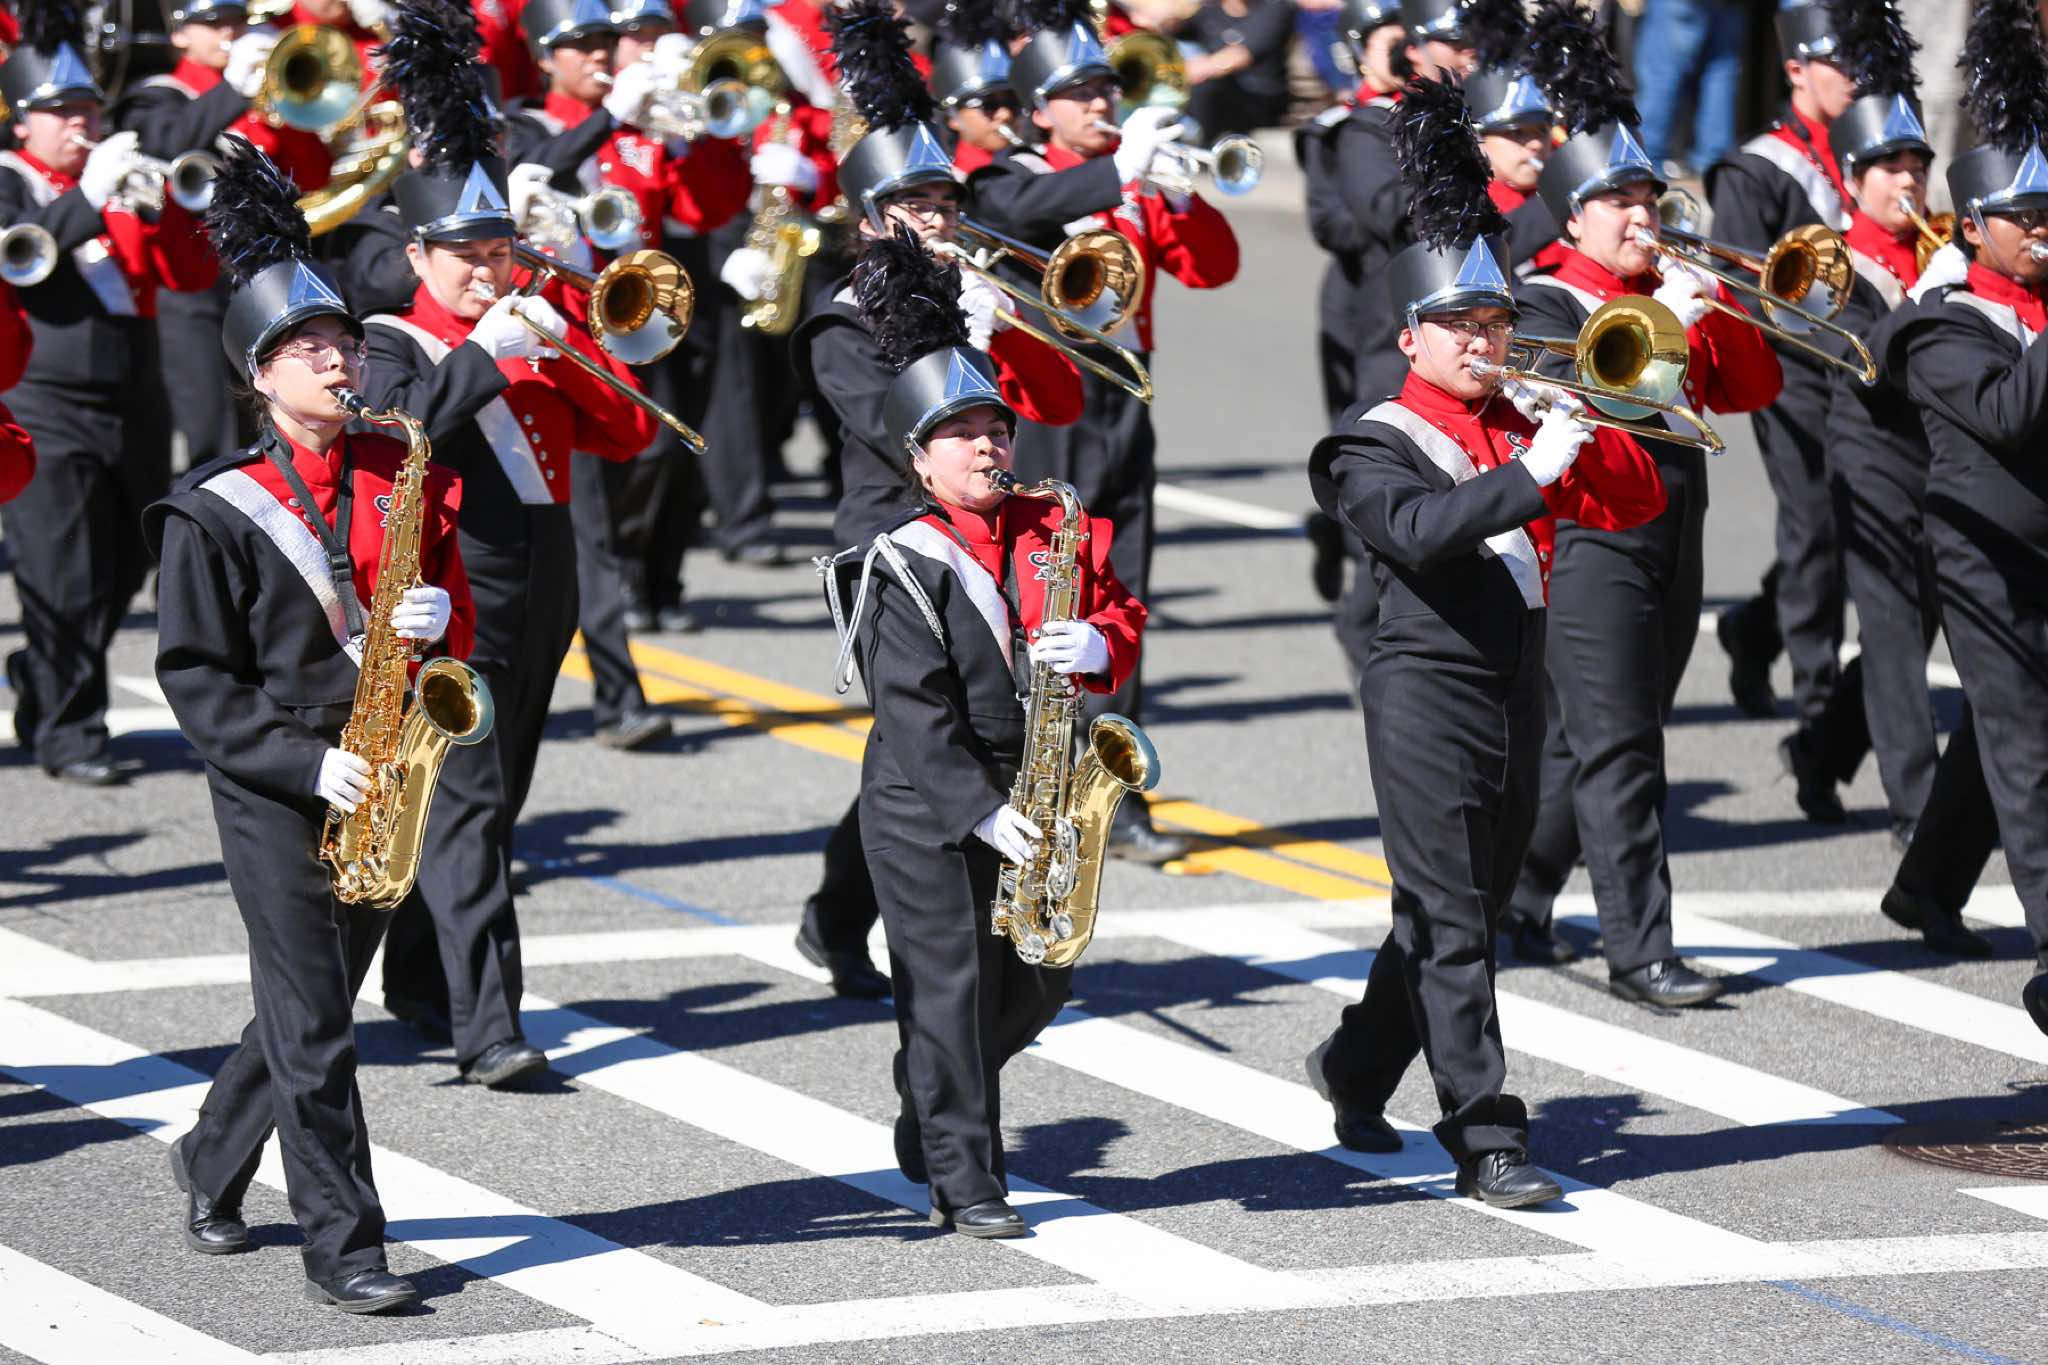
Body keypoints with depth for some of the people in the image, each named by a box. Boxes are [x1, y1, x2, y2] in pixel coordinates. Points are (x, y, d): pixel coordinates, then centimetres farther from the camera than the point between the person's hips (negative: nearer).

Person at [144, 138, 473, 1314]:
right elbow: (198, 678, -9)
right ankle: (344, 1245, -2)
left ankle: (214, 1166, 36)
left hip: (385, 773, 5)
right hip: (271, 787, -5)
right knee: (311, 1020, -6)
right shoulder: (215, 513, -8)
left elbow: (465, 616, 13)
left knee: (315, 1003, 15)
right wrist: (309, 764, -19)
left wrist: (439, 621, -11)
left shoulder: (406, 479, 6)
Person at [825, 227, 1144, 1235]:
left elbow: (1122, 617, 10)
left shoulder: (1057, 535, 5)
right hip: (928, 811, -6)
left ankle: (934, 1119, 34)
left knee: (1038, 984, 12)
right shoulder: (907, 568, -12)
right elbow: (916, 716, -16)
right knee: (951, 988, -3)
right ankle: (963, 1180, 3)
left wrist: (1099, 648, -15)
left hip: (1031, 796, 6)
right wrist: (984, 814, -22)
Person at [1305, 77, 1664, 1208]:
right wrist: (1531, 473, -31)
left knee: (1466, 910, 17)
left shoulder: (1525, 422, 13)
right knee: (1449, 924, -8)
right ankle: (1486, 1143, -9)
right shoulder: (1377, 444, -7)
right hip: (1428, 694, -7)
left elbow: (1636, 504, 10)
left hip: (1518, 687, 7)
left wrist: (1587, 434, -8)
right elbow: (1418, 529, -26)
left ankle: (1356, 1067, 37)